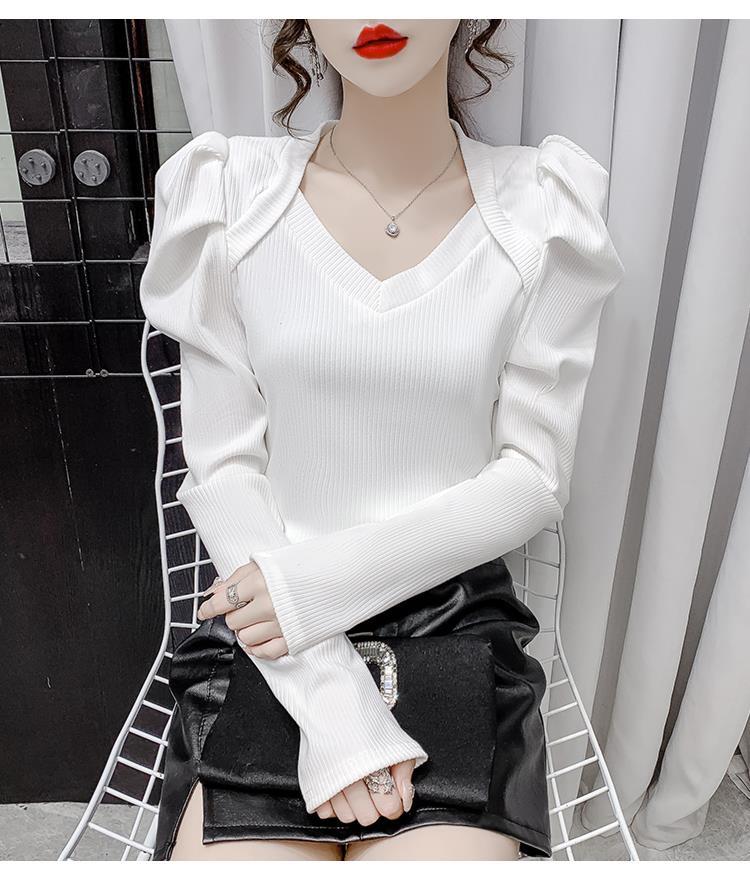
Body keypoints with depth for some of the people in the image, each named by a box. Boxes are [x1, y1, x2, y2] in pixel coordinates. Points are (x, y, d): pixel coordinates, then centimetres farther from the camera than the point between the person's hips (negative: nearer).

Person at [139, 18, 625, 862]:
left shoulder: (541, 213, -2)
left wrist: (325, 576, -13)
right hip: (268, 634, 0)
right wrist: (333, 701, -13)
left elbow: (535, 475, -3)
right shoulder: (228, 196, -2)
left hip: (459, 617, 1)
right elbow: (223, 470, -4)